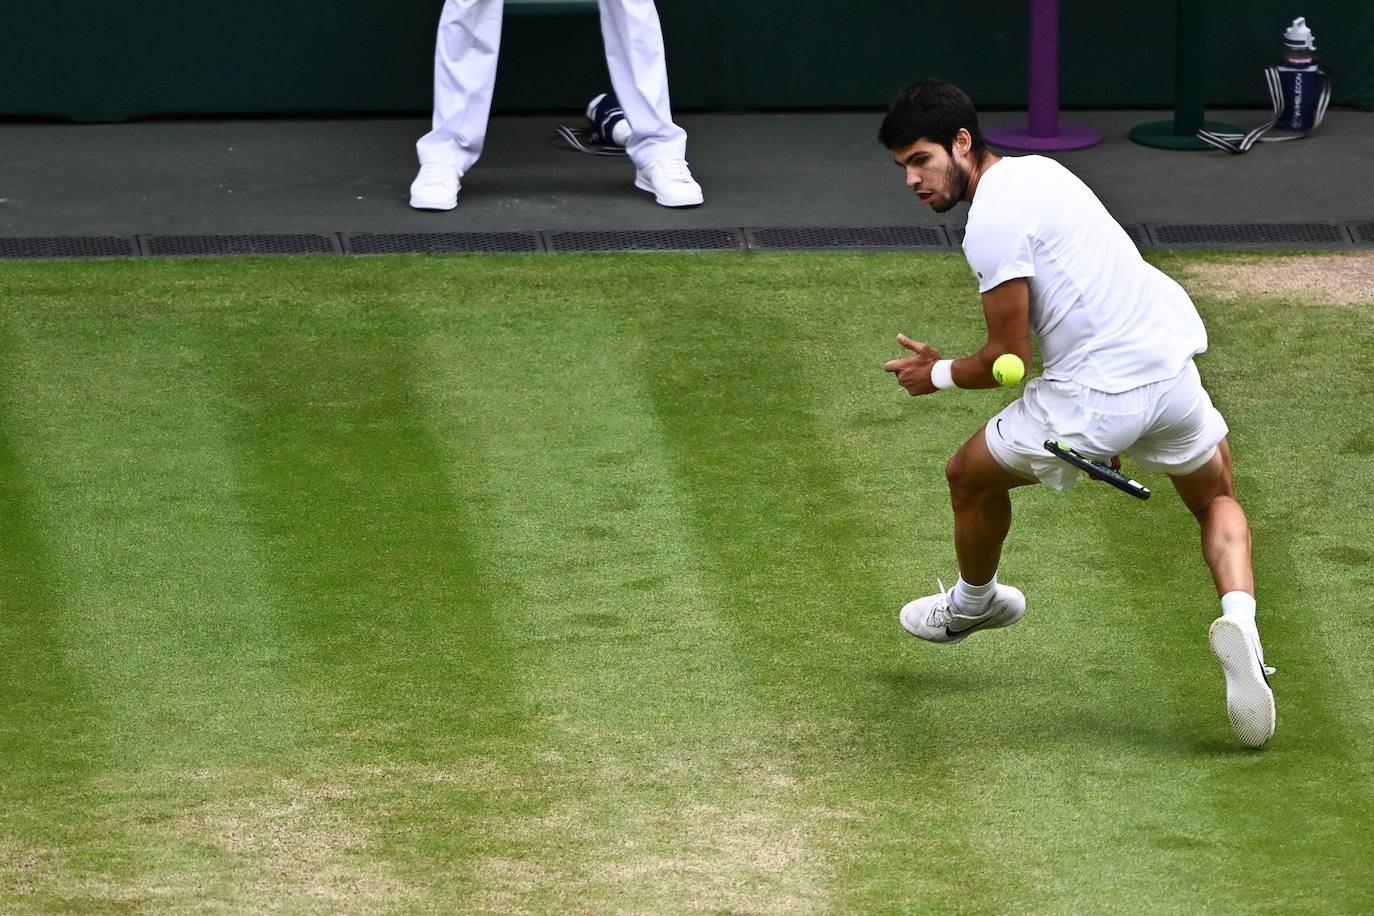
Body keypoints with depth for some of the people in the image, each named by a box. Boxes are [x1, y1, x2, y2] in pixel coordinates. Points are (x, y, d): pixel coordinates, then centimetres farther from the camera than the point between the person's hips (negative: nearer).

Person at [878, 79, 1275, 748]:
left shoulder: (992, 222, -15)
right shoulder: (1034, 169, 15)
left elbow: (1008, 356, -12)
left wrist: (939, 375, 8)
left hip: (1094, 394, -8)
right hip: (1170, 362, 8)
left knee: (971, 474, 19)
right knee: (1218, 500, 29)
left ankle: (972, 604, 46)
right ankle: (1239, 621, -1)